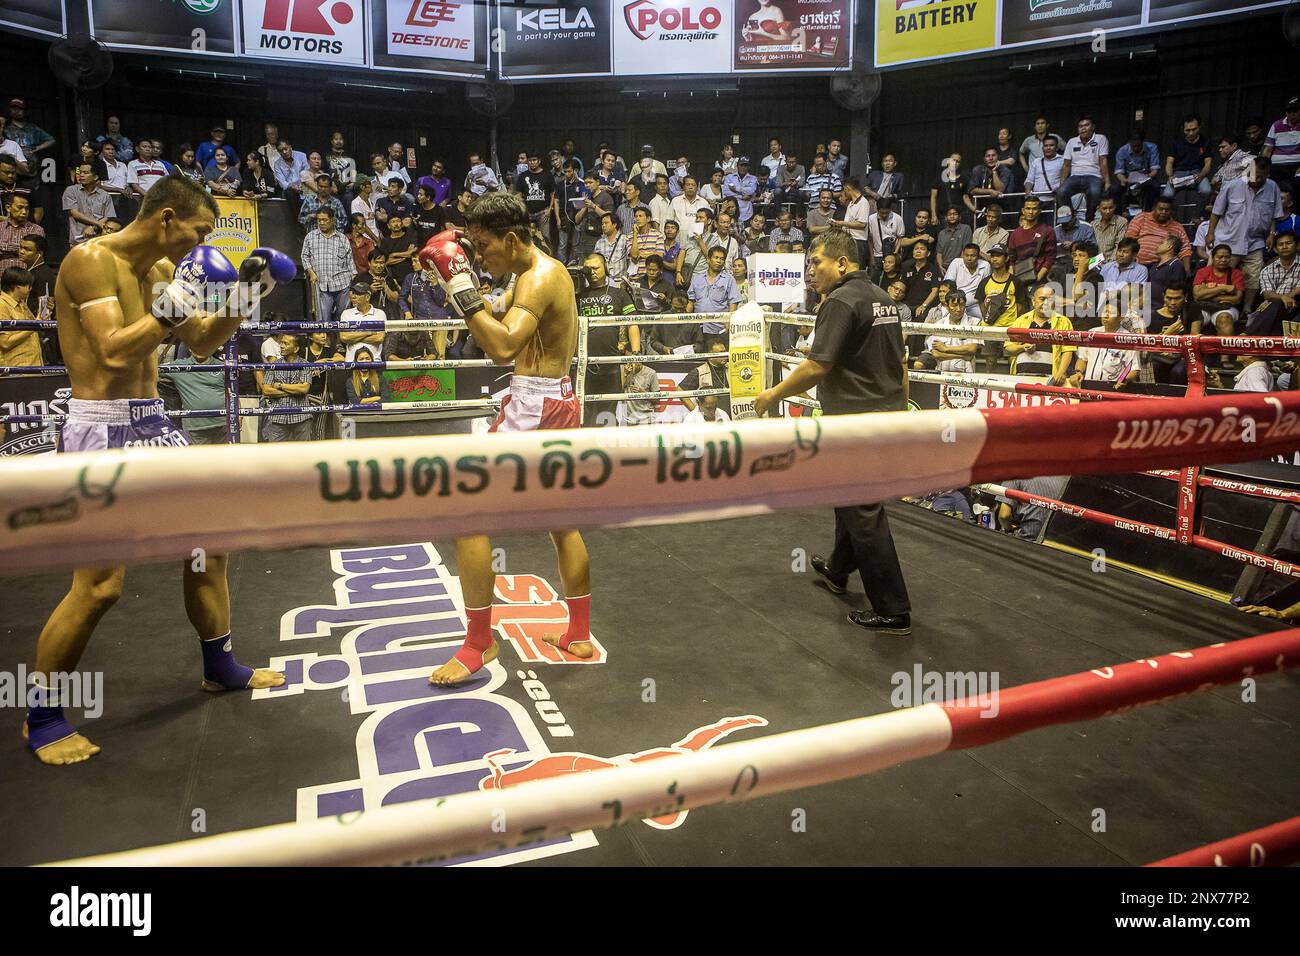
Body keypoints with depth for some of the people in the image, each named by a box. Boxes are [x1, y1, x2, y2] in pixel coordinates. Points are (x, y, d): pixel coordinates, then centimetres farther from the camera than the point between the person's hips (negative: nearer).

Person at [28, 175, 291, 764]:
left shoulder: (162, 269, 10)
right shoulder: (90, 261, -14)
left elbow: (202, 344, 16)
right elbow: (115, 352, -23)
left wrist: (245, 297, 4)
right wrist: (173, 304, -27)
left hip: (153, 423, 9)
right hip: (101, 431, -8)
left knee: (208, 542, 13)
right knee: (98, 586, -10)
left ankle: (221, 668, 31)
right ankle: (42, 716, 10)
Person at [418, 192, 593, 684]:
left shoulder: (540, 277, -15)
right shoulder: (539, 273, 16)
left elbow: (503, 345, -30)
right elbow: (506, 341, 16)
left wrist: (463, 292, -26)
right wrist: (466, 293, 7)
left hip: (534, 405, -11)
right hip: (560, 403, 11)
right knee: (562, 523, 17)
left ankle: (479, 644, 2)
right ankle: (579, 636, 28)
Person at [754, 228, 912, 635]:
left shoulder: (841, 302, -16)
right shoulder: (883, 298, 13)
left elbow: (816, 366, -21)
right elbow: (899, 364, 19)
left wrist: (772, 395, -11)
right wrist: (900, 409, 27)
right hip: (888, 415, 10)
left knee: (864, 513, -3)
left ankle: (892, 612, 2)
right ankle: (838, 570, 45)